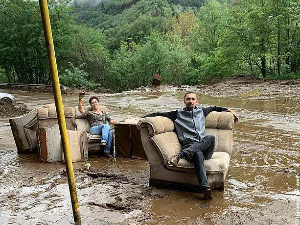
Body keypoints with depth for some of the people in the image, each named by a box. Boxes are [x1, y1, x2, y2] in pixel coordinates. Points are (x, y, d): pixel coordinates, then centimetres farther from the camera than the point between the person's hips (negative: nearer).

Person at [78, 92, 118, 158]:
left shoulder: (103, 112, 31)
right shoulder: (90, 113, 18)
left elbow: (110, 120, 25)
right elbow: (81, 110, 2)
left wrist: (118, 122, 10)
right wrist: (80, 100, -9)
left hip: (104, 129, 3)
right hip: (94, 129, -3)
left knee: (110, 132, -34)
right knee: (106, 125, -34)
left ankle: (107, 151, -35)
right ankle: (104, 140, -51)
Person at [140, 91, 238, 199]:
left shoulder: (202, 111, 29)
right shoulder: (178, 114, 20)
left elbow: (214, 108, 47)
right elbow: (159, 114, 17)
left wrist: (228, 110, 36)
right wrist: (144, 117, 5)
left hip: (204, 146, 3)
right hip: (189, 147, -2)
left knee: (211, 138, -34)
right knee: (198, 154, -39)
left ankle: (179, 155, -44)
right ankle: (205, 187, -54)